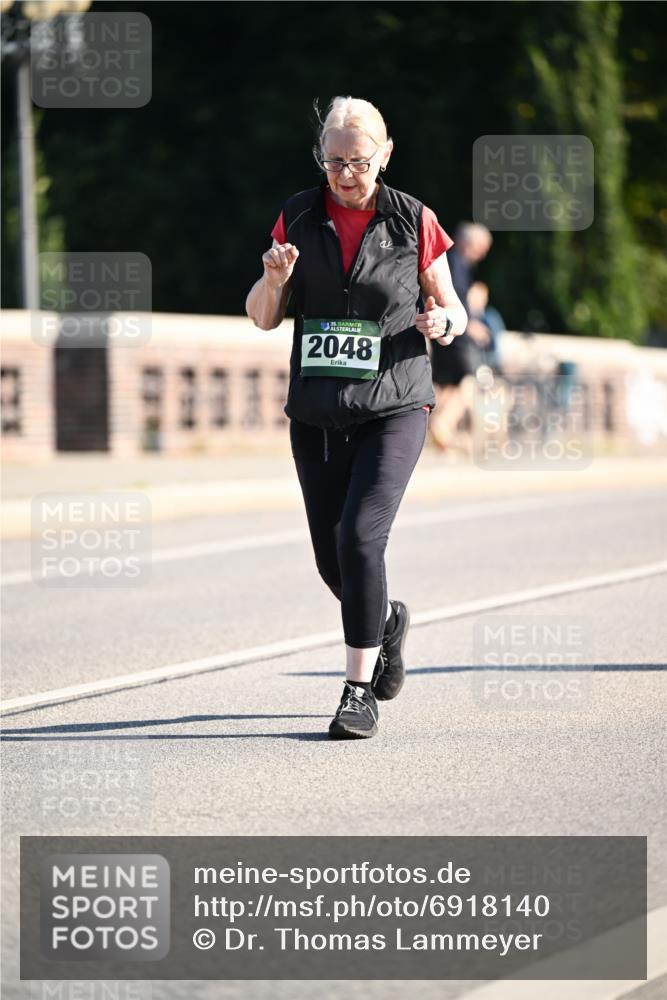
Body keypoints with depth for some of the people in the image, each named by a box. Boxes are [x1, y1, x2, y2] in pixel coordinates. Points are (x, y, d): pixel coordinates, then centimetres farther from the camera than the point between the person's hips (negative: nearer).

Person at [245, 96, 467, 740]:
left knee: (359, 537, -20)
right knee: (332, 560, 7)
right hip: (316, 414, 3)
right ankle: (386, 620, 41)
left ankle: (360, 689, -11)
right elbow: (263, 319, 7)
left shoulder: (413, 222, -2)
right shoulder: (299, 216, 4)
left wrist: (444, 321, -16)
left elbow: (451, 308, 7)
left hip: (393, 407, -3)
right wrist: (274, 279, -15)